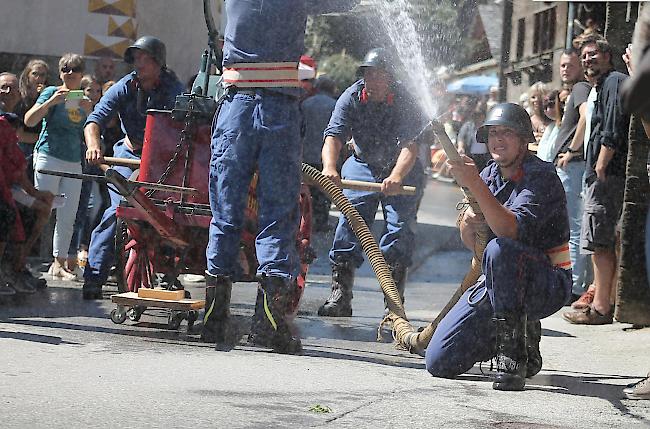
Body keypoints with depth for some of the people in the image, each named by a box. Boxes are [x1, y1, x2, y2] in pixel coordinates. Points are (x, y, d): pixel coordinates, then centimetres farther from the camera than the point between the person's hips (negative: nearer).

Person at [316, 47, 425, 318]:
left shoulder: (405, 102, -19)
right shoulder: (351, 98, -13)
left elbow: (410, 147, -29)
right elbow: (333, 137, -24)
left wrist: (396, 178, -49)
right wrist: (329, 167, -46)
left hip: (402, 171, -2)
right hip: (362, 166, 2)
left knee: (400, 229, -12)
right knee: (349, 222, -12)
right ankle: (340, 297, -8)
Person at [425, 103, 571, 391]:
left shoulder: (541, 176, -14)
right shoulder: (490, 175, 8)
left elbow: (512, 231, -31)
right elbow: (471, 244, 10)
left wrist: (474, 184, -37)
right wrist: (468, 224, -13)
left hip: (548, 285, -7)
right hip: (498, 281, 7)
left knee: (499, 249, -39)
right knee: (439, 362, -5)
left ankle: (514, 358, -29)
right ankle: (526, 332, 17)